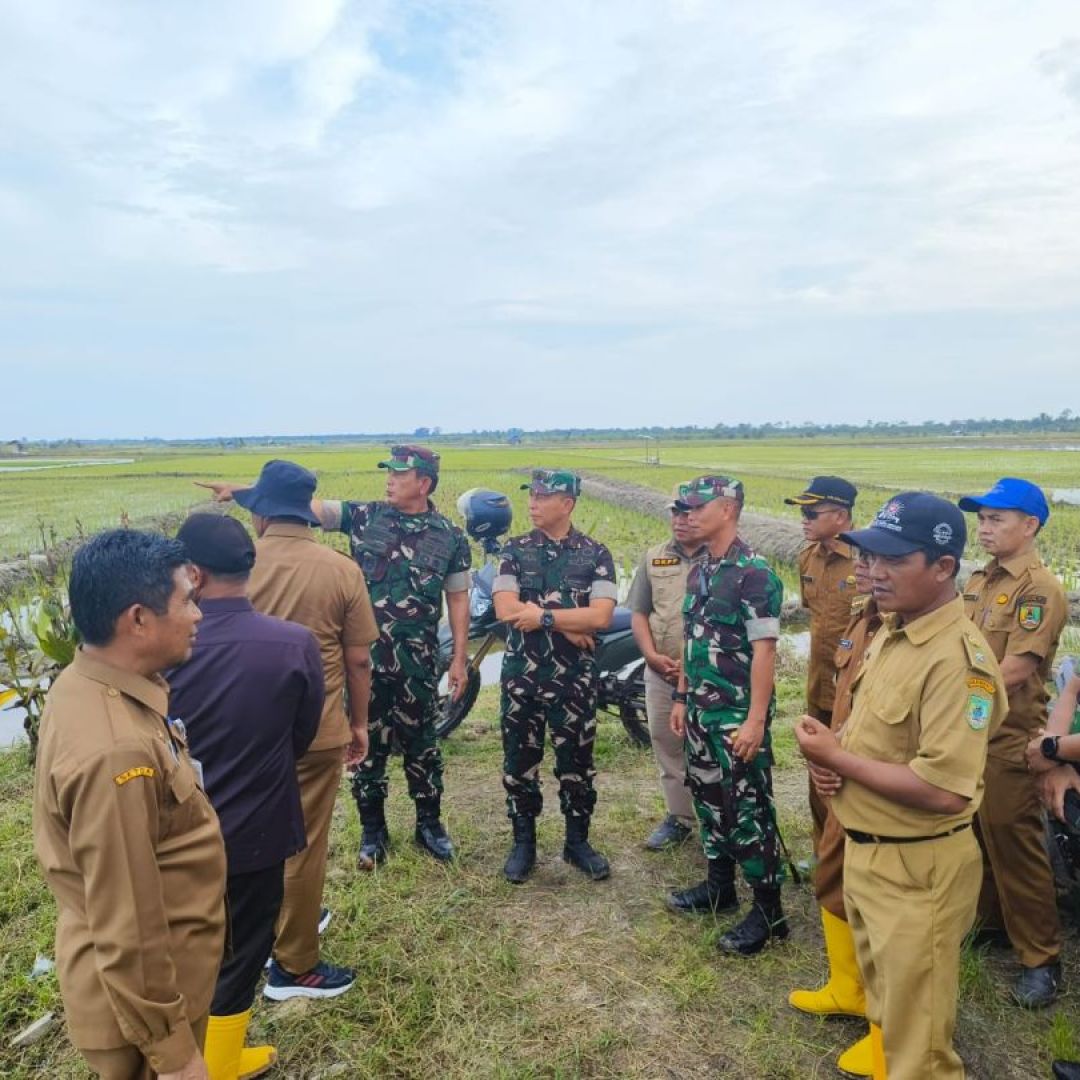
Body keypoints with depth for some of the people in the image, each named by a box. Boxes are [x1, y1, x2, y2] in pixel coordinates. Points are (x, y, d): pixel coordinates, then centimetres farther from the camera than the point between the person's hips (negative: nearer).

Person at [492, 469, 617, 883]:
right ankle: (523, 843, 28)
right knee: (519, 762, 11)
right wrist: (569, 625, -15)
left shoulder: (595, 554, -3)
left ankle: (577, 842, 29)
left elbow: (600, 616, -15)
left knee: (576, 762, 10)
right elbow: (505, 610, -12)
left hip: (574, 676, -1)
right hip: (521, 673, 1)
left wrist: (543, 615, -18)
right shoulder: (515, 550, 1)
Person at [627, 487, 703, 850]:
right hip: (660, 673, 5)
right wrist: (652, 655, -5)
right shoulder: (654, 557, 8)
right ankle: (679, 817, 30)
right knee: (667, 748, 14)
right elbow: (639, 613, 10)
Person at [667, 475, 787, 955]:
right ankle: (719, 886, 35)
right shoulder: (699, 570, 10)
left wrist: (756, 719, -22)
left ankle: (768, 911, 14)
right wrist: (682, 697, 17)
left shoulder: (753, 573, -16)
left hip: (738, 713, -8)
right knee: (708, 798, 18)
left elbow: (763, 651, -19)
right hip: (701, 710, 9)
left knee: (749, 812, 0)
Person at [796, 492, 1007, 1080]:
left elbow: (944, 790, -32)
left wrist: (837, 758, -22)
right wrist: (828, 752, -3)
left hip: (917, 869, -9)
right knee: (883, 996, 30)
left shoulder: (959, 659, -27)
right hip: (864, 850, 9)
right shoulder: (891, 632, 4)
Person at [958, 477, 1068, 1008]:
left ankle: (1042, 957, 17)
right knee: (976, 835, 19)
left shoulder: (1039, 589, -15)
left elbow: (1014, 672, -21)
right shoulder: (978, 581, 9)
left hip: (1007, 739, -7)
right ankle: (991, 920, 37)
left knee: (1013, 843, 1)